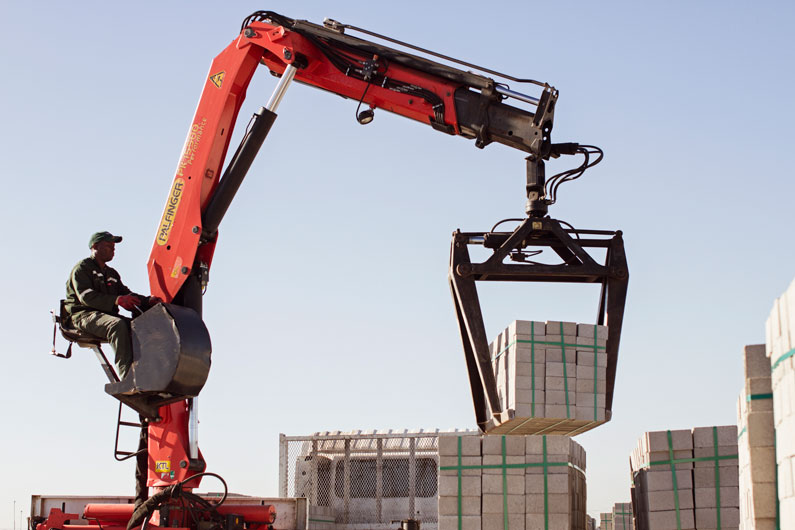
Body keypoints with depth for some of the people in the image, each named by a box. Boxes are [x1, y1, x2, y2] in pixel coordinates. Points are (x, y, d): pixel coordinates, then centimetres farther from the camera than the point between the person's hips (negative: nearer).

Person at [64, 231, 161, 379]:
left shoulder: (112, 274, 28)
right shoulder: (82, 268, 1)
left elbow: (125, 294, 19)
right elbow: (86, 296, -15)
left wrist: (148, 301, -3)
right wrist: (116, 300, -28)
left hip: (107, 315, 8)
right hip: (83, 315, -8)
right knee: (118, 325, -36)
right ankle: (127, 377, -44)